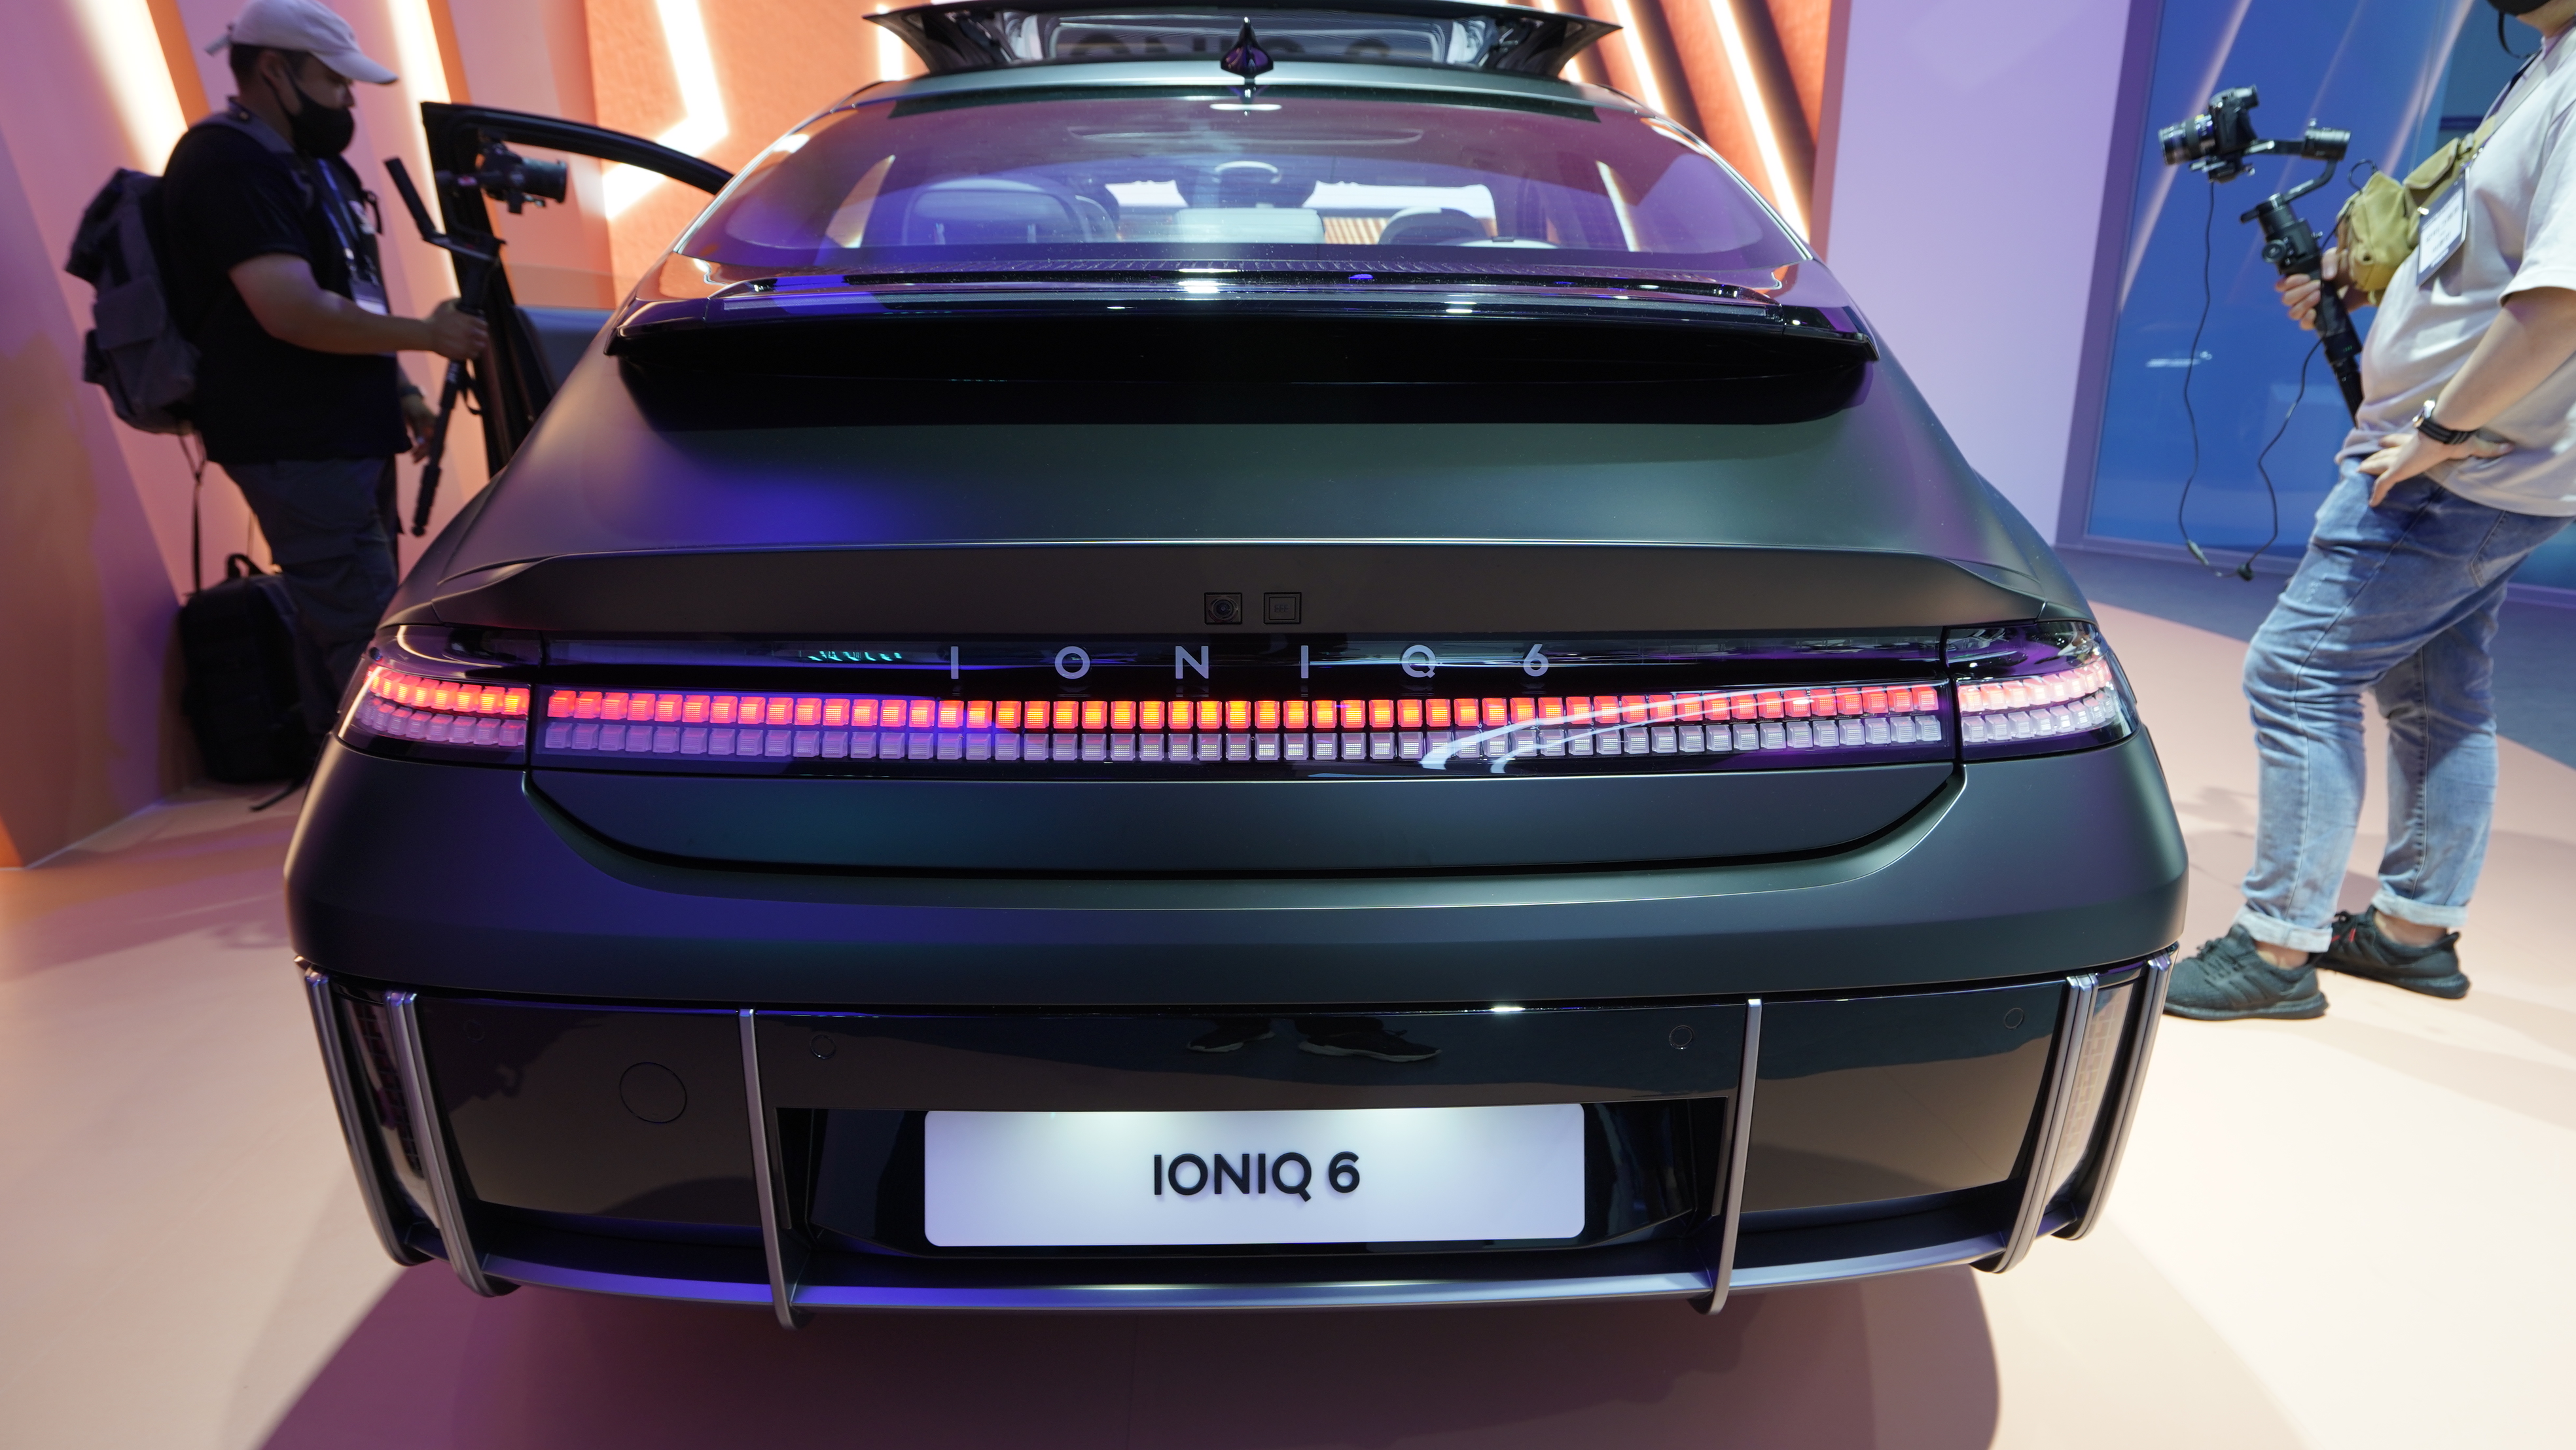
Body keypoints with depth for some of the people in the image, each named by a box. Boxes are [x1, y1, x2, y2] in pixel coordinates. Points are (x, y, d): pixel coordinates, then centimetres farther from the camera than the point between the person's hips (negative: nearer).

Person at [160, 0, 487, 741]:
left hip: (347, 432, 10)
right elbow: (292, 313, -24)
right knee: (366, 640, -12)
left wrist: (399, 389, 16)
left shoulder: (311, 160, 19)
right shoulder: (227, 163, -13)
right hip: (294, 447, -10)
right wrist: (426, 334, -17)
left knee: (336, 625, 14)